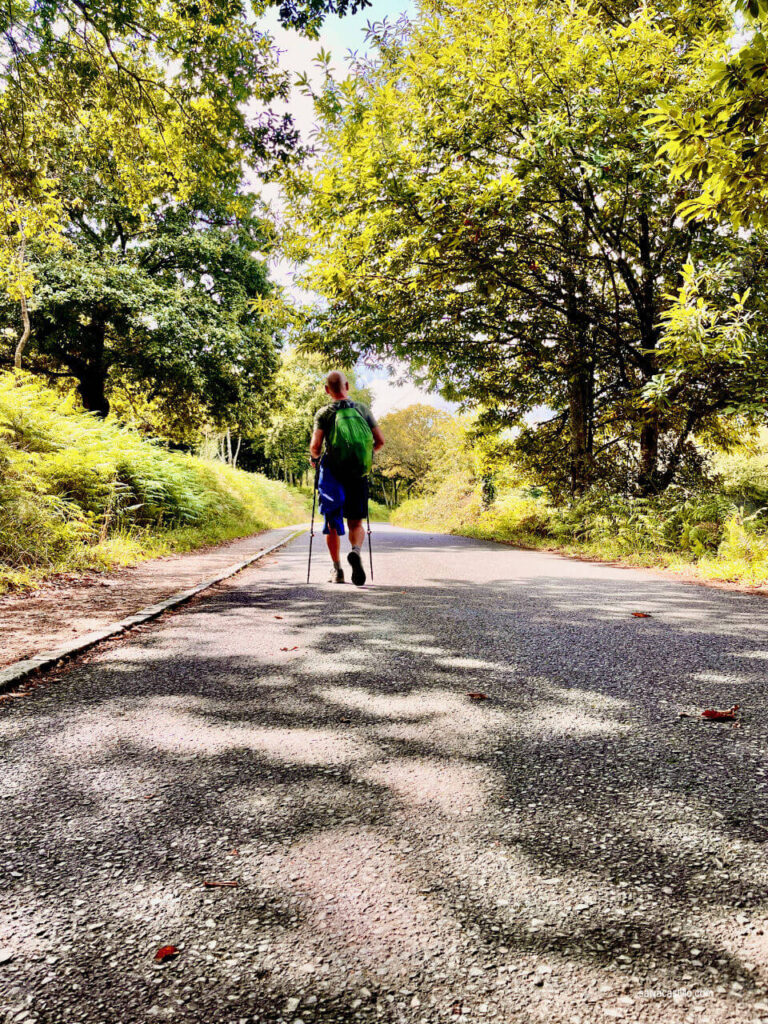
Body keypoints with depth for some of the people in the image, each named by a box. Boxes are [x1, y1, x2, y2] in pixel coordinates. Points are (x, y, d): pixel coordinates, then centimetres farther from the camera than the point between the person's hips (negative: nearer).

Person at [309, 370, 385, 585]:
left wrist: (314, 457, 8)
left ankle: (337, 570, 13)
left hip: (333, 473, -1)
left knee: (332, 523, 11)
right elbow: (380, 441, 4)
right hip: (358, 474, 2)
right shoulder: (363, 409, 5)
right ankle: (356, 551, -21)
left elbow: (315, 446, -13)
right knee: (356, 522, 9)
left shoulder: (324, 413, -3)